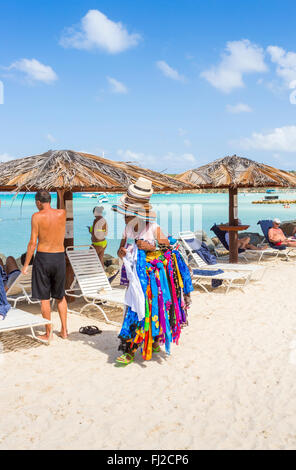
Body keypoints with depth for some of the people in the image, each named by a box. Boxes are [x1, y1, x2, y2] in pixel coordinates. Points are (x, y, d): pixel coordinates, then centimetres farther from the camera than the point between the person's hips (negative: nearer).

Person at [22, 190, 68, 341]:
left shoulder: (37, 216, -9)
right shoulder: (62, 213, 1)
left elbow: (33, 242, -11)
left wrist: (26, 264, -5)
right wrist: (47, 209, 15)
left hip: (43, 257, -4)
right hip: (60, 257, 4)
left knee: (44, 298, 6)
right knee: (60, 296, 18)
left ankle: (48, 333, 12)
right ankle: (64, 331, 20)